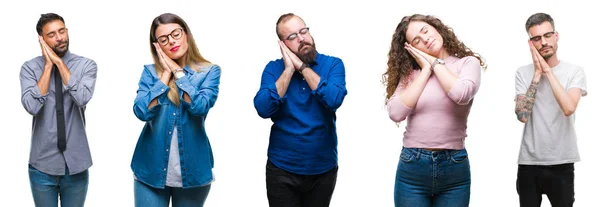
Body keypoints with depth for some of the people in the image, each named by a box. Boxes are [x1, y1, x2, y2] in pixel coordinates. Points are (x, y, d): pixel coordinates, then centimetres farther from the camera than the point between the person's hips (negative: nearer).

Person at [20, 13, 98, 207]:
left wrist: (59, 62, -15)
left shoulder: (86, 65, -2)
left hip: (76, 163, 0)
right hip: (43, 164, 0)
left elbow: (82, 98, -20)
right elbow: (32, 106, -18)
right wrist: (48, 65, -14)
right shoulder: (30, 67, -3)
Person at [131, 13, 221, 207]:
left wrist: (178, 72, -10)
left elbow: (200, 106, -18)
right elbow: (142, 111, -12)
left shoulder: (209, 72, -1)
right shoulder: (150, 72, 2)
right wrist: (166, 74, -10)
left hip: (192, 170, 0)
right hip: (151, 170, 0)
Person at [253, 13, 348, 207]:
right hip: (282, 168, 0)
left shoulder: (333, 64, -3)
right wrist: (289, 69, -15)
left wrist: (302, 66, -17)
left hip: (323, 168, 1)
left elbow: (334, 100, -21)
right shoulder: (274, 68, -1)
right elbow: (263, 109, -16)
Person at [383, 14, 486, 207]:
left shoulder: (468, 62, 1)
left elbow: (462, 95, -20)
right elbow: (396, 113, -9)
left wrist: (436, 62, -6)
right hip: (412, 166, 2)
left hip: (454, 167, -1)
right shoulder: (410, 72, 6)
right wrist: (426, 70, -5)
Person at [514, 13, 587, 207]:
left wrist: (548, 71, -15)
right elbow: (522, 115, -12)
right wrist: (537, 74, -13)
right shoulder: (523, 73, 0)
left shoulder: (574, 71, -2)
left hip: (562, 163, -1)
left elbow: (569, 108, -20)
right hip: (529, 162, 1)